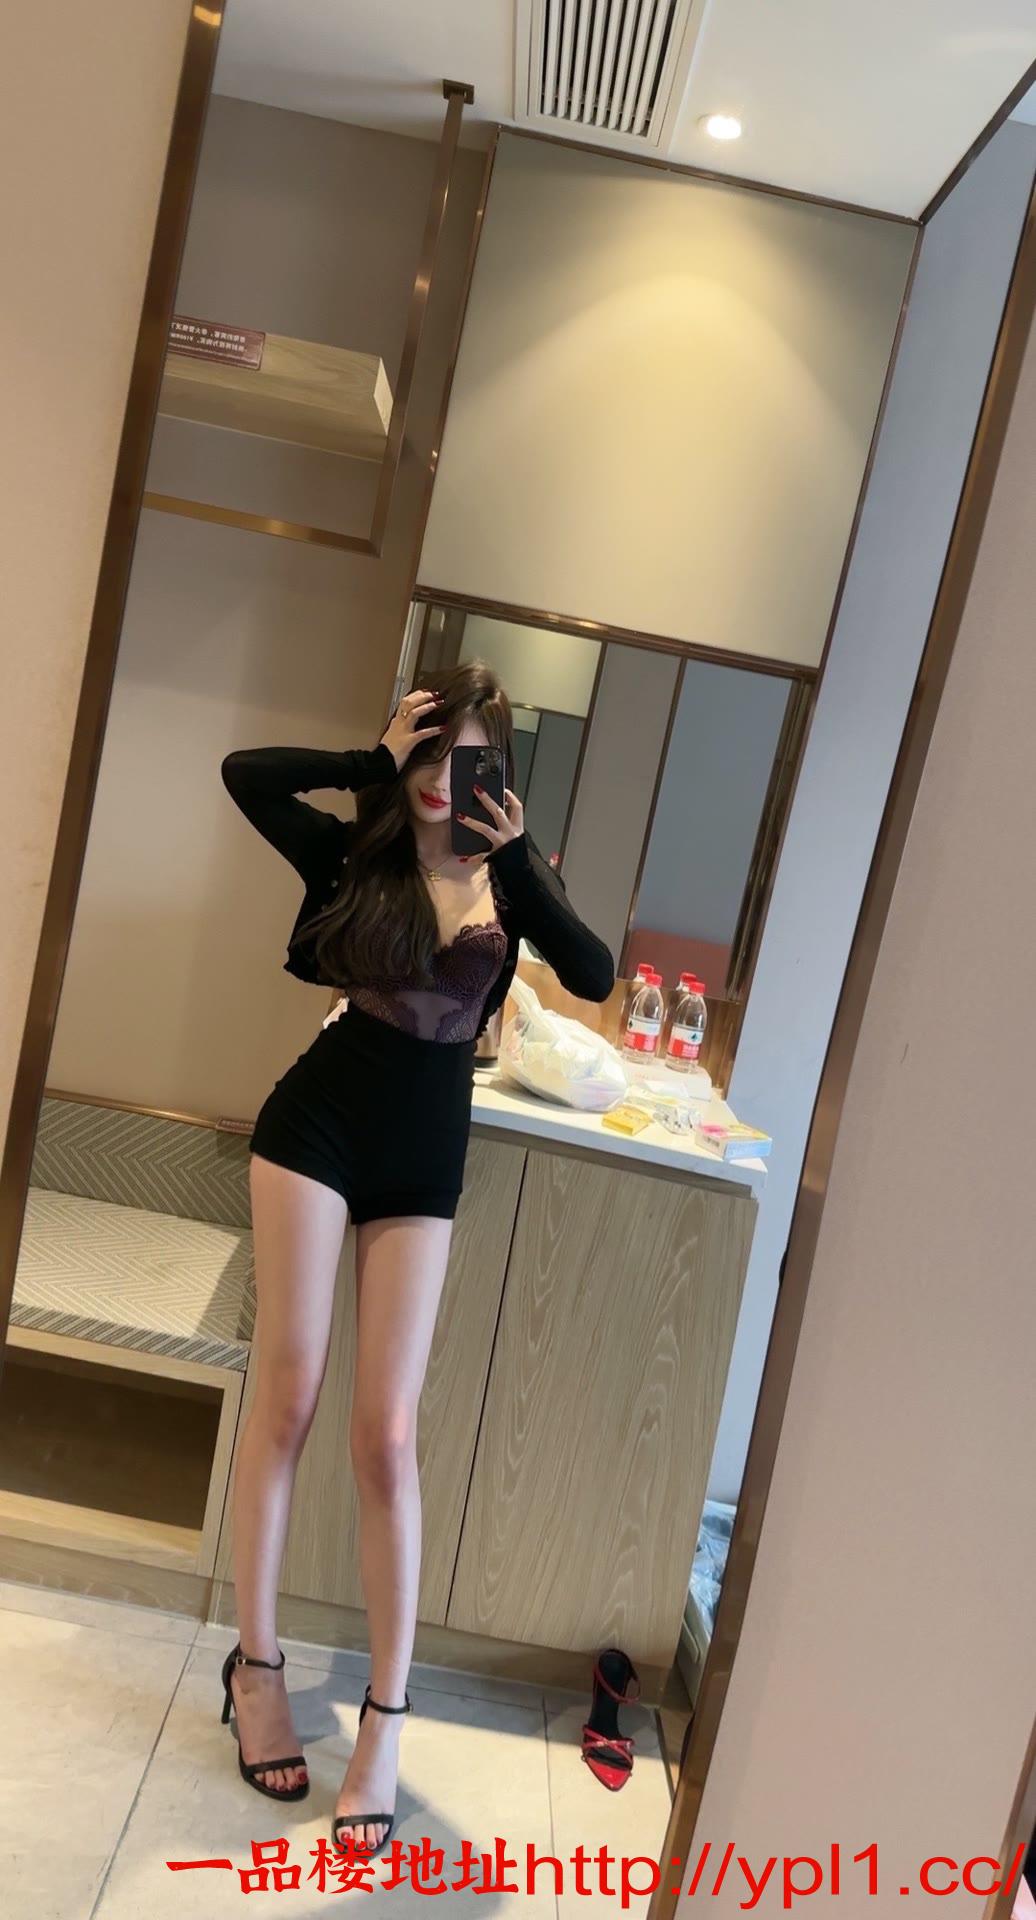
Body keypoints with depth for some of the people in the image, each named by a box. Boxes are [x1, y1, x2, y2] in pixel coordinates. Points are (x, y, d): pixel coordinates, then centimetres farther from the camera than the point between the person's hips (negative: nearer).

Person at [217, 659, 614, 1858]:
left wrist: (518, 857, -17)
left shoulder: (508, 880, 2)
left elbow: (594, 977, -13)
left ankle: (387, 1717, 11)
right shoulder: (355, 854, 0)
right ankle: (255, 1663, 21)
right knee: (286, 1394, 2)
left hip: (424, 1159, 1)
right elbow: (244, 773, -12)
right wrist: (375, 761, -14)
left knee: (385, 1434, 0)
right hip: (319, 1124, 0)